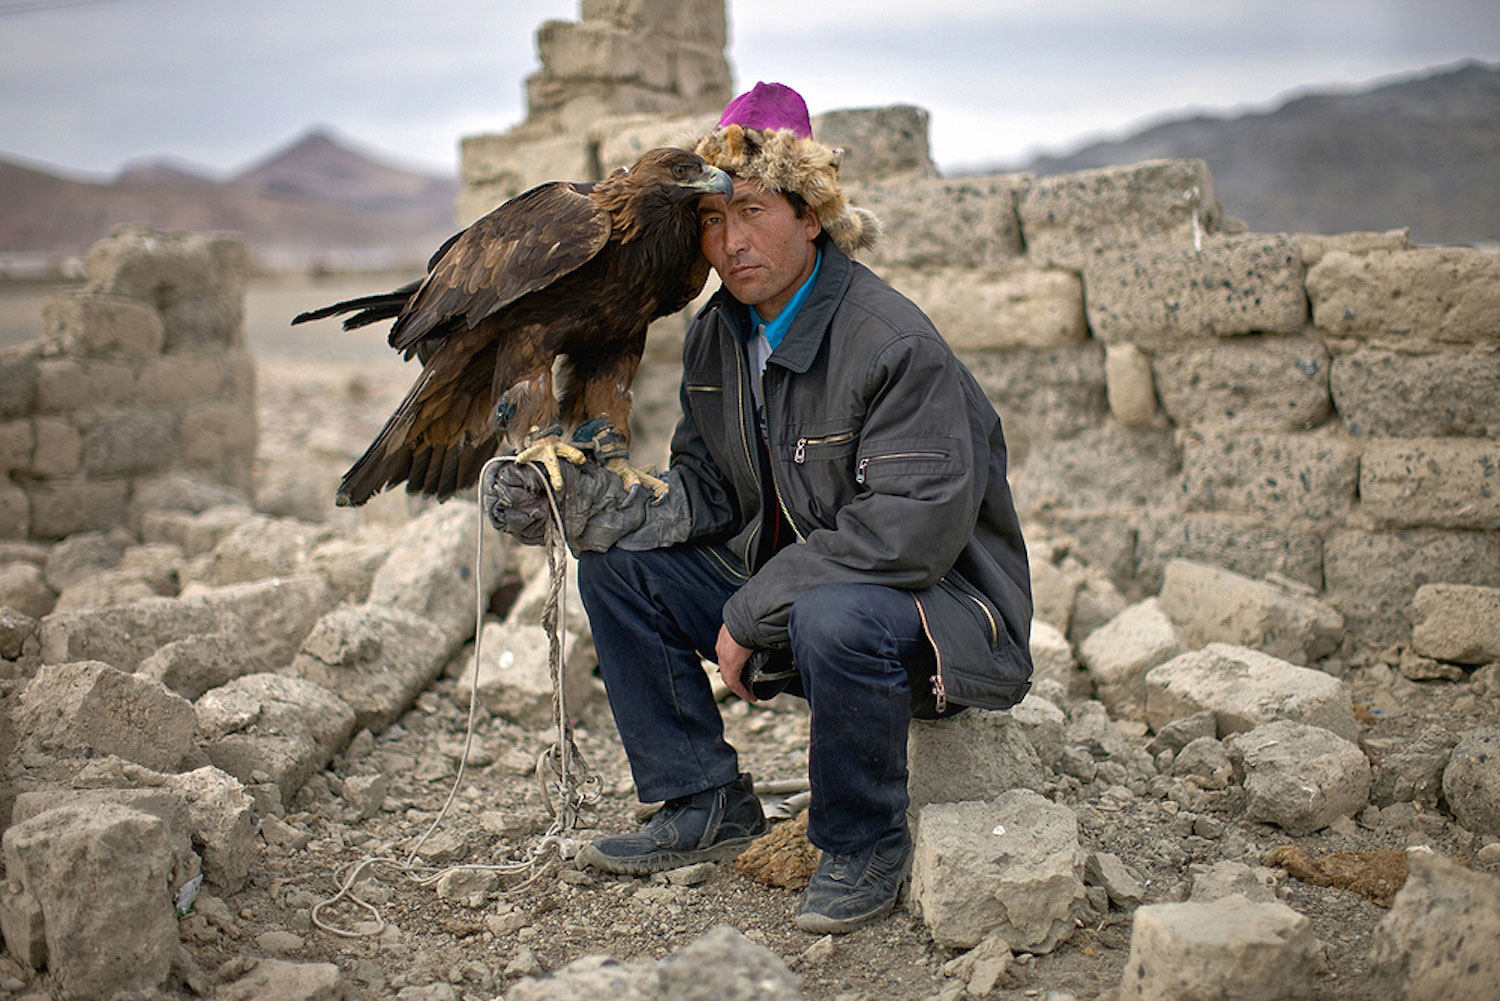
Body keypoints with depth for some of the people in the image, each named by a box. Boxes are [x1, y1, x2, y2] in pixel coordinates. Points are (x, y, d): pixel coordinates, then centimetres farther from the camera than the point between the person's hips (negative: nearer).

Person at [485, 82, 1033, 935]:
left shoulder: (895, 342, -23)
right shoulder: (718, 337, 3)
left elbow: (919, 525, -29)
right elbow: (704, 495, 5)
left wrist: (752, 611, -25)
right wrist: (579, 506, -13)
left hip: (942, 601, -8)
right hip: (783, 587, 8)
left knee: (831, 619, -40)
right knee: (615, 568, 0)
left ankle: (866, 846, -10)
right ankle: (707, 807, 9)